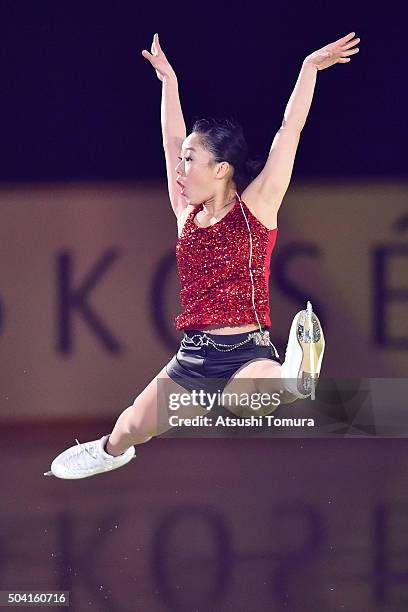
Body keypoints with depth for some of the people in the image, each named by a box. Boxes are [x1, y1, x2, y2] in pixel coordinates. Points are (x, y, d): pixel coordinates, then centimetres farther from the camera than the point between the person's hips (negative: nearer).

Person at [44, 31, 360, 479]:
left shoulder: (256, 206, -4)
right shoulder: (188, 215, 10)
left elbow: (289, 131, -6)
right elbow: (172, 142, 19)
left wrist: (309, 67, -8)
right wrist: (168, 80, 26)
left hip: (248, 354, -7)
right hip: (193, 358, 7)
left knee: (241, 404, -47)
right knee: (129, 431, 23)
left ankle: (294, 375, -27)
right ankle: (110, 453, 52)